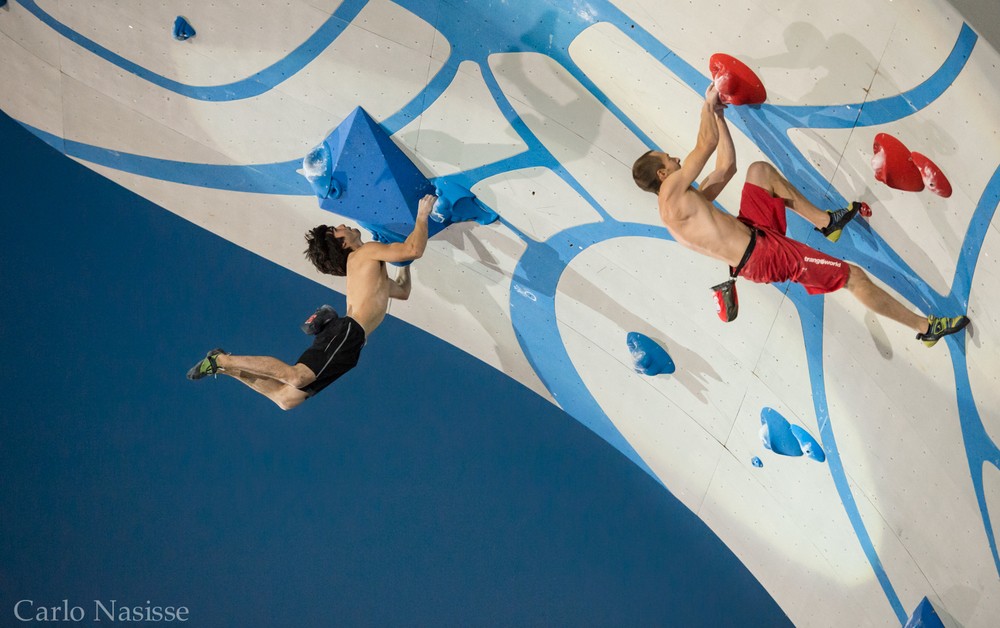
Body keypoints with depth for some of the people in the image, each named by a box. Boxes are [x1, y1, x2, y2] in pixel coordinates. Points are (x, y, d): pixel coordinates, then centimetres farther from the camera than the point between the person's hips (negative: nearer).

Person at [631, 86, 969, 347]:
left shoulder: (688, 199, 13)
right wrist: (708, 104, -1)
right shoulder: (671, 191, -15)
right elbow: (706, 145, -17)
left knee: (760, 170, 19)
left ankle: (825, 221, 22)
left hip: (753, 234, 10)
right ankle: (926, 327, 5)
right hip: (762, 255, -10)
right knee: (853, 276, -7)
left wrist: (718, 114, 17)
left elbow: (727, 165, 19)